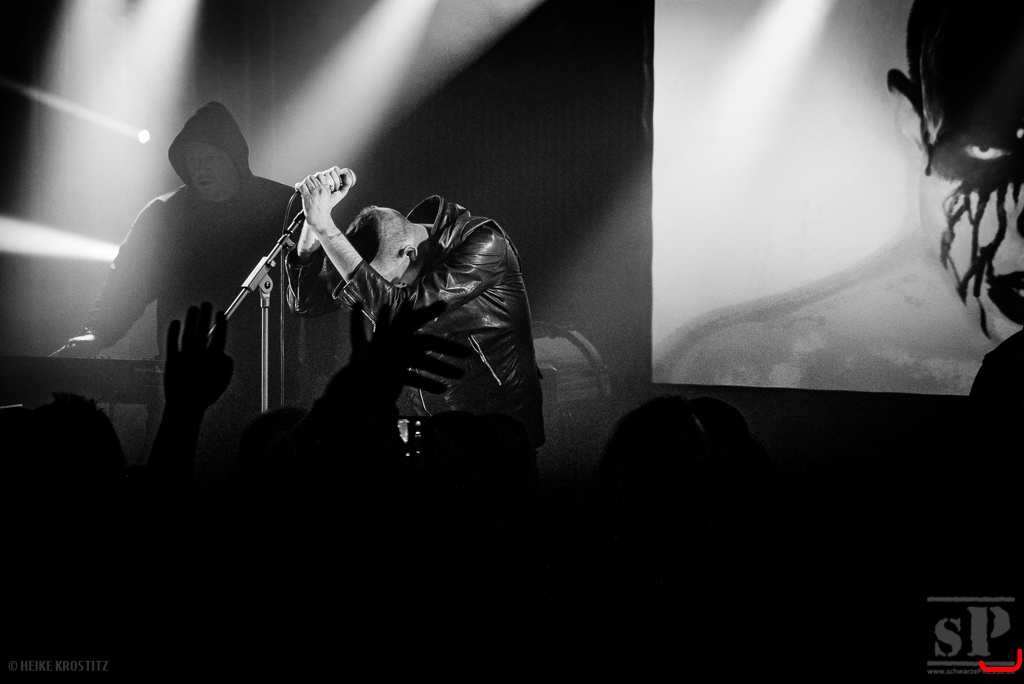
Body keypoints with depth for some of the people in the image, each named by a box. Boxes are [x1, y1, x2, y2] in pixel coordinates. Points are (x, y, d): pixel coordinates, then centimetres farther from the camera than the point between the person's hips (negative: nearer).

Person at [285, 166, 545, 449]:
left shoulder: (485, 245, -19)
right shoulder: (386, 252, -2)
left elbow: (399, 313, -29)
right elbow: (305, 300, -4)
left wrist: (325, 226, -30)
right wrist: (314, 222, -19)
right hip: (416, 426, 4)